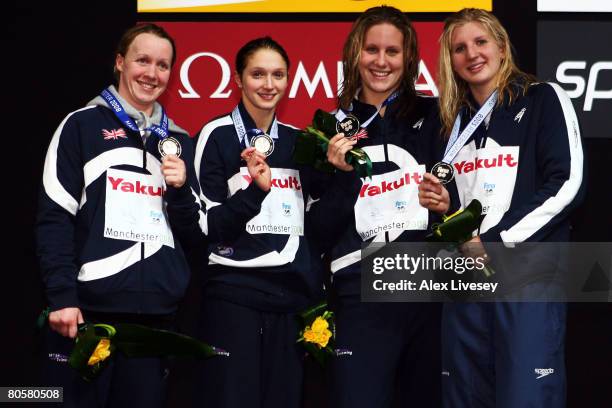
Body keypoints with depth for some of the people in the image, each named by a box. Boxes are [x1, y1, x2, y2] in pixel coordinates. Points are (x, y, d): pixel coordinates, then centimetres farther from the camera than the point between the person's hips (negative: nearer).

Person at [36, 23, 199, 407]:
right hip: (89, 309, -4)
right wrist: (62, 297, -13)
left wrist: (181, 188, 0)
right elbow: (54, 219, -3)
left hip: (156, 314, 4)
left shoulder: (178, 140, 17)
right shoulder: (82, 126, 4)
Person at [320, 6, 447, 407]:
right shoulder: (333, 128, 9)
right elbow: (323, 231, 5)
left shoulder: (433, 117, 7)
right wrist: (342, 174, -10)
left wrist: (449, 204, -11)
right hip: (362, 295, 0)